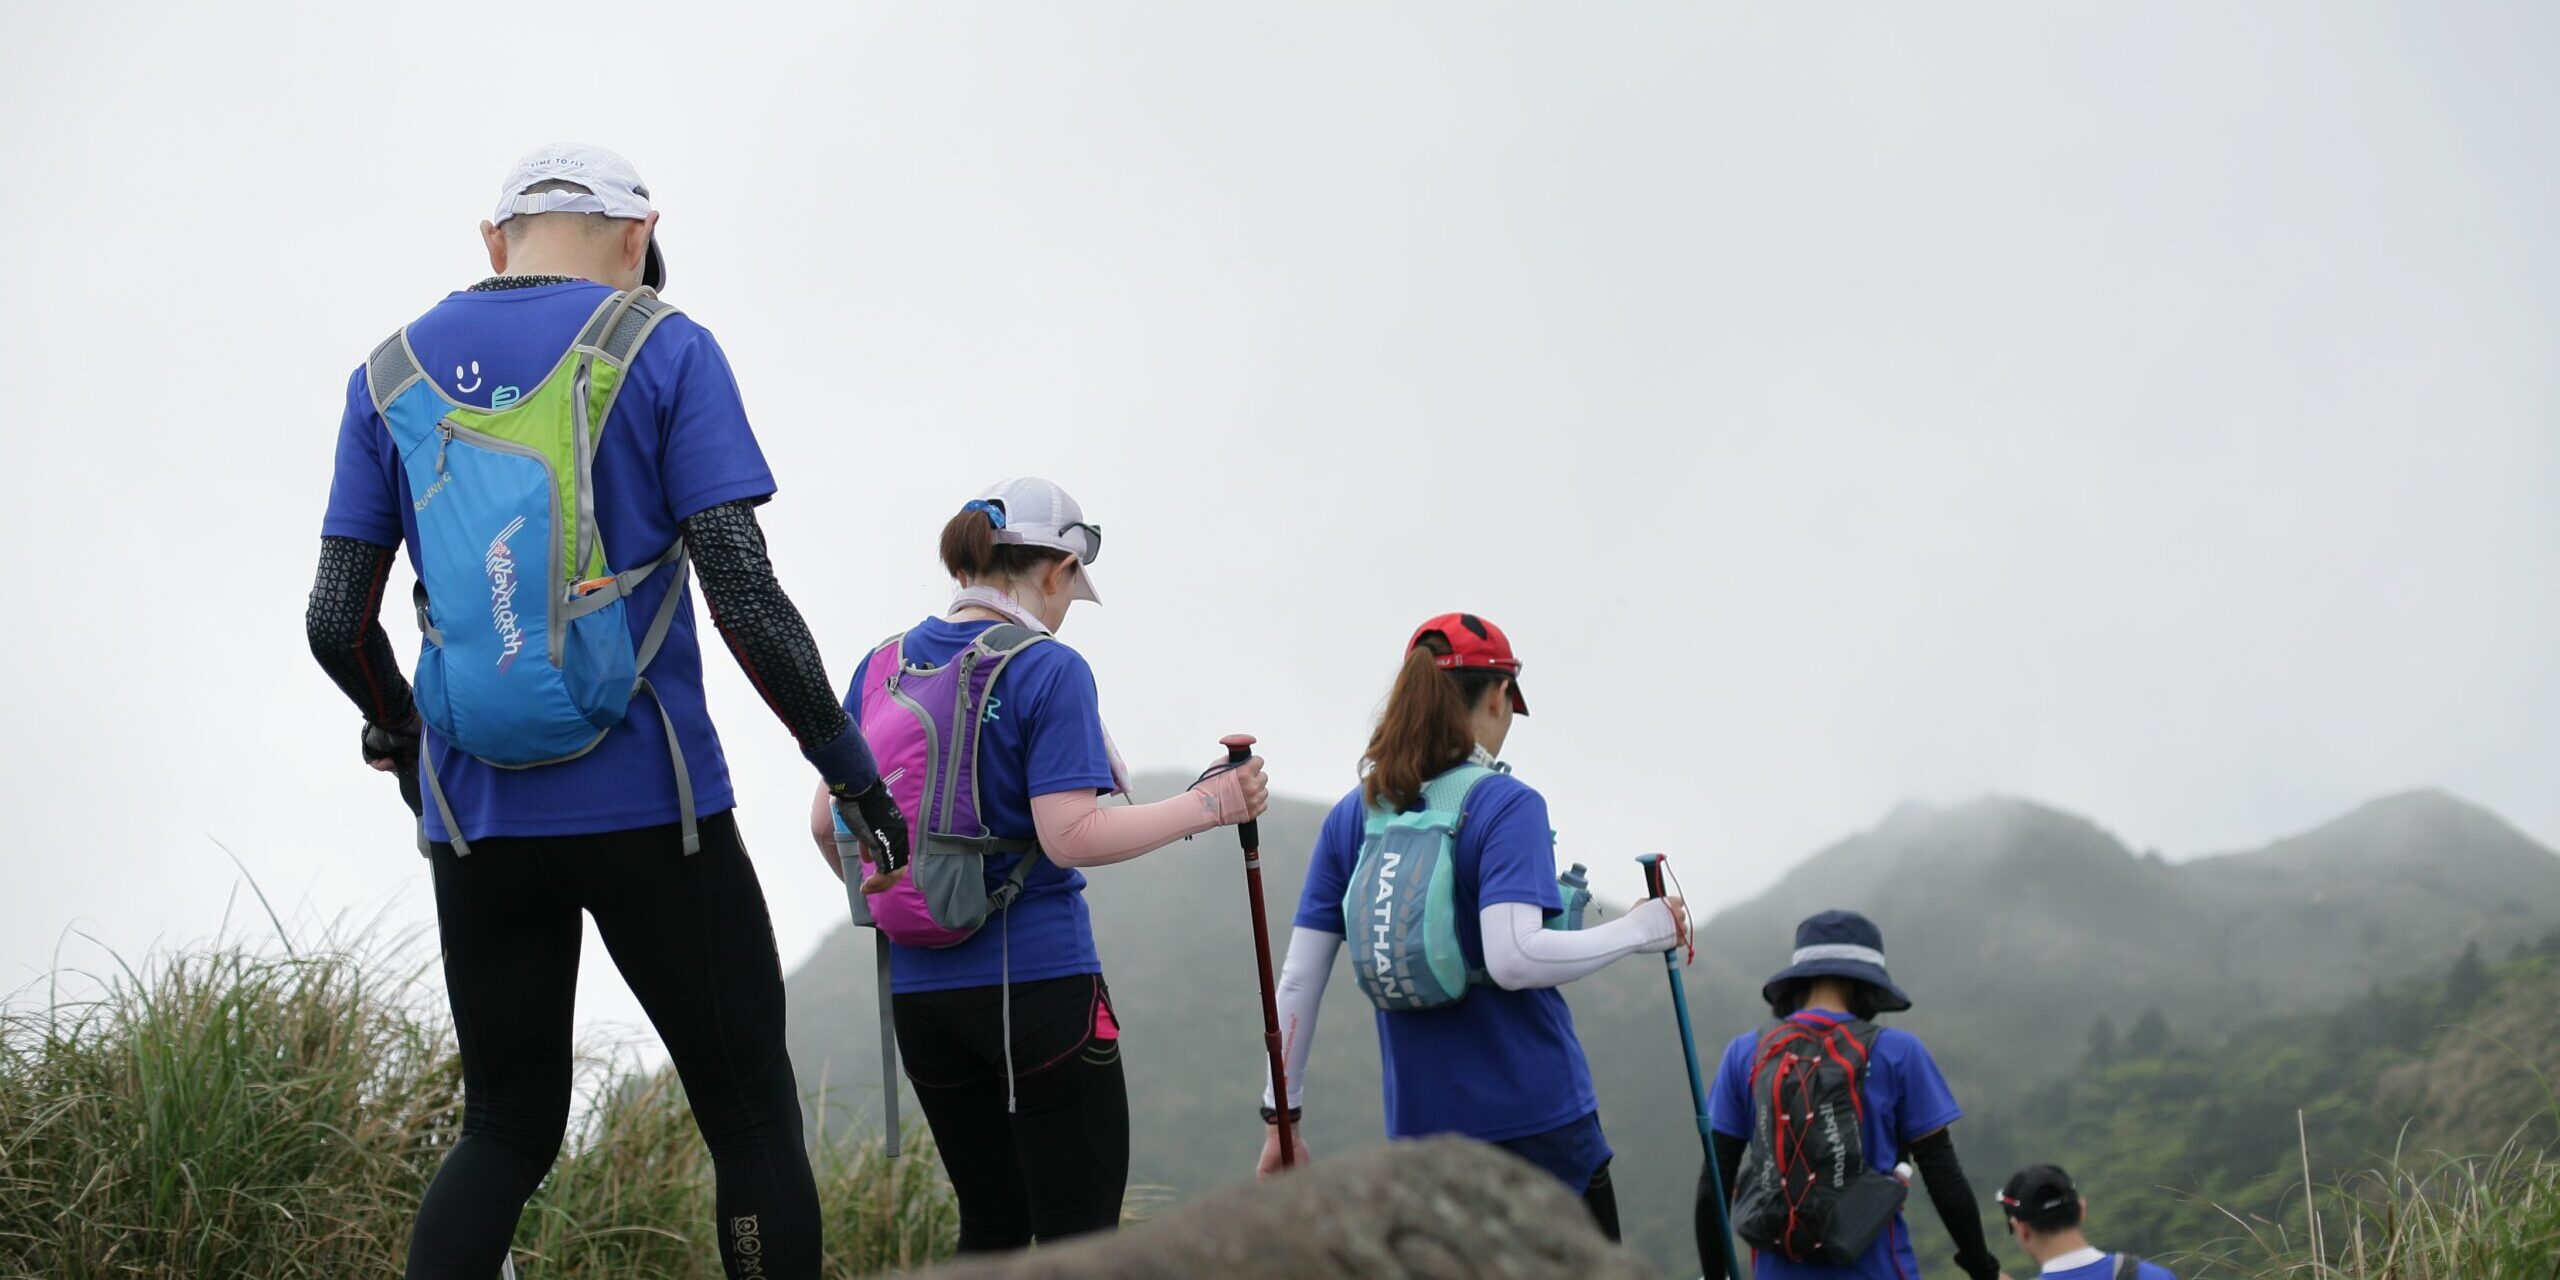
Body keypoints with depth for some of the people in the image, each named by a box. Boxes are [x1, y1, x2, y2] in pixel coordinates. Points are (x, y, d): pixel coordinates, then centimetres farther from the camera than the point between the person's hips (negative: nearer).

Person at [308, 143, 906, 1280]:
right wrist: (847, 761, 0)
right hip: (650, 811, -4)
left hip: (476, 816, 4)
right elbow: (745, 598, -10)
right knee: (752, 1119, 5)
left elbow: (337, 622, 5)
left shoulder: (392, 375, 8)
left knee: (507, 1133, 14)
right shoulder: (664, 350, -3)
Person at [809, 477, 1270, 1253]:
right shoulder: (1050, 671, -10)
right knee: (1081, 1236, -1)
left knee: (991, 1225, 16)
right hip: (1038, 982, -6)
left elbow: (828, 824, 12)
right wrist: (1207, 805, -10)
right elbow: (1071, 837, -18)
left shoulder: (881, 668, 8)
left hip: (920, 991, 6)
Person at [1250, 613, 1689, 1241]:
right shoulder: (1508, 806, -10)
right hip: (1537, 1115, -5)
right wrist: (1639, 930, -10)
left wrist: (1280, 1117, 11)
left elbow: (1298, 981, 5)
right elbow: (1513, 958, -22)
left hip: (1420, 1126, 5)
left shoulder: (1352, 816, 6)